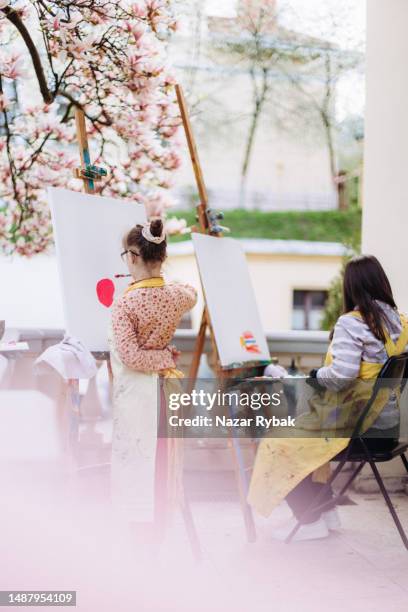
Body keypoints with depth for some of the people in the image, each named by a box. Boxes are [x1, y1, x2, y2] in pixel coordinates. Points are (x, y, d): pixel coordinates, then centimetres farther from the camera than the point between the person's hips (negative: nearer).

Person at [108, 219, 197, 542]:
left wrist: (163, 358, -8)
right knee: (160, 451, 17)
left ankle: (137, 517, 13)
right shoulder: (177, 295, -4)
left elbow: (131, 356, -23)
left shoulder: (125, 303, -19)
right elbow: (191, 293, 22)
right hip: (163, 383, 6)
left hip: (135, 387, -6)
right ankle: (159, 512, 29)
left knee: (135, 452, 4)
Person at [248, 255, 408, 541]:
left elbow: (342, 374, -28)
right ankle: (325, 509, 26)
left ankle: (311, 521, 11)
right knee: (303, 435, 26)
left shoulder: (352, 323, -18)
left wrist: (317, 375, -7)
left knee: (278, 443, 6)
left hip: (360, 428, -8)